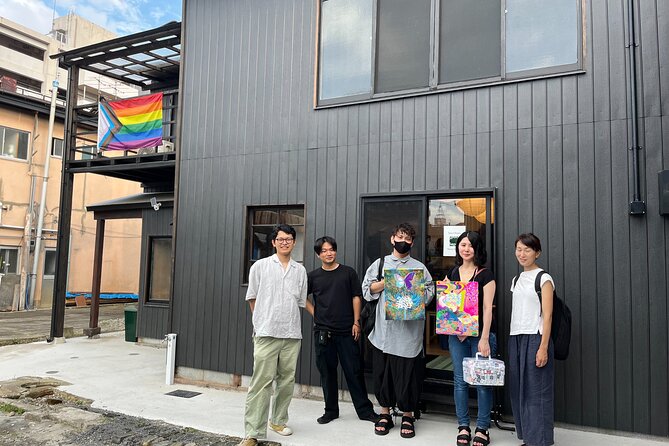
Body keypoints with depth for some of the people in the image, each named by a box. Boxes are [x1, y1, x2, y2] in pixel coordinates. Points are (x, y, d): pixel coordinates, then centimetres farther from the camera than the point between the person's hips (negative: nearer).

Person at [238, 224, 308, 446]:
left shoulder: (300, 270, 10)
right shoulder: (260, 266, 3)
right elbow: (252, 298, 7)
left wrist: (289, 320, 11)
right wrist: (263, 321, 8)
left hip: (292, 334, 4)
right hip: (266, 333, -3)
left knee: (287, 380, 10)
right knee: (261, 382, -7)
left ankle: (278, 421, 27)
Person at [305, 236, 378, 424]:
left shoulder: (348, 272, 3)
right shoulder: (313, 276, 6)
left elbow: (356, 297, 3)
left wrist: (356, 322, -4)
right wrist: (315, 314, 6)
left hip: (347, 331, -1)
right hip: (323, 331, 2)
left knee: (354, 371, 2)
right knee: (327, 371, 9)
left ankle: (364, 410, 13)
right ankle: (331, 410, 22)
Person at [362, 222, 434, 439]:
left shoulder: (419, 267, 8)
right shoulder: (380, 263, 11)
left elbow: (429, 294, 1)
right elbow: (367, 290, 4)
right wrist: (387, 282, -8)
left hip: (409, 331, -1)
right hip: (383, 330, 2)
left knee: (408, 374, 3)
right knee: (382, 373, 8)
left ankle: (408, 417, 20)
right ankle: (385, 414, 25)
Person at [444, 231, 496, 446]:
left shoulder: (485, 275, -3)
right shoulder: (451, 273, 9)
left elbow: (487, 308, -8)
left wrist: (484, 339, -14)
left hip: (479, 334, -3)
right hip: (457, 335, 4)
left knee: (481, 381, 2)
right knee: (460, 380, 7)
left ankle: (482, 428, 15)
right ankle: (463, 426, 19)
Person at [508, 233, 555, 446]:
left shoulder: (544, 279, -4)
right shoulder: (516, 280, 15)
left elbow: (547, 316, -9)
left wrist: (543, 347, -15)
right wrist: (513, 342, 12)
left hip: (535, 338, -6)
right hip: (515, 338, 7)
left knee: (536, 391, -2)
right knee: (518, 390, 8)